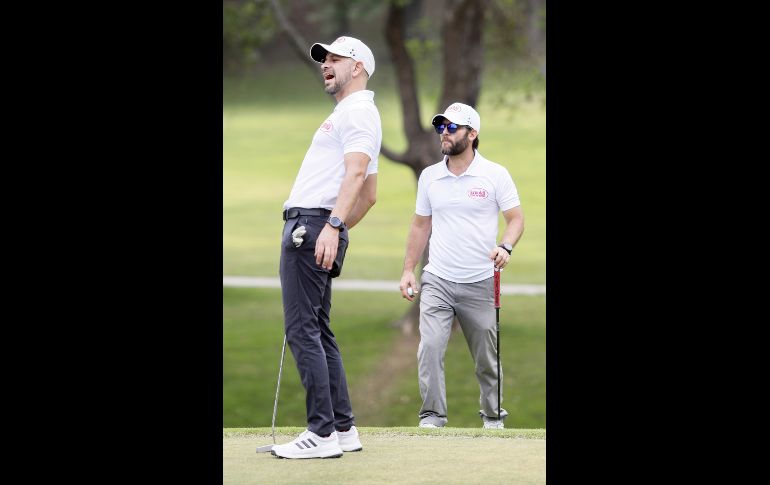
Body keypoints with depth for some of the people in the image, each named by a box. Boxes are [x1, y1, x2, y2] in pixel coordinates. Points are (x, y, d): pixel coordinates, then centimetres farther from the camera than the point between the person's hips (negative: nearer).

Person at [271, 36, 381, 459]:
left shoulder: (357, 111, -6)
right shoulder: (347, 115, 26)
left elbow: (356, 173, -21)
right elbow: (369, 196, 30)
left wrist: (332, 226, -31)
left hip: (312, 228, -11)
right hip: (308, 228, 11)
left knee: (303, 330, -13)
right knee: (317, 332, 11)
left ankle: (322, 434, -16)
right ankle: (343, 428, 11)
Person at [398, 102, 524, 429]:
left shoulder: (495, 175, -2)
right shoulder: (429, 176, 8)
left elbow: (516, 218, -1)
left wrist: (505, 247, -21)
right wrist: (408, 270, 11)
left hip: (480, 284, -2)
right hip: (437, 280, 2)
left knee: (487, 356, 5)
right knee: (430, 345, -16)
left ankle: (493, 415, 21)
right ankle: (432, 414, -12)